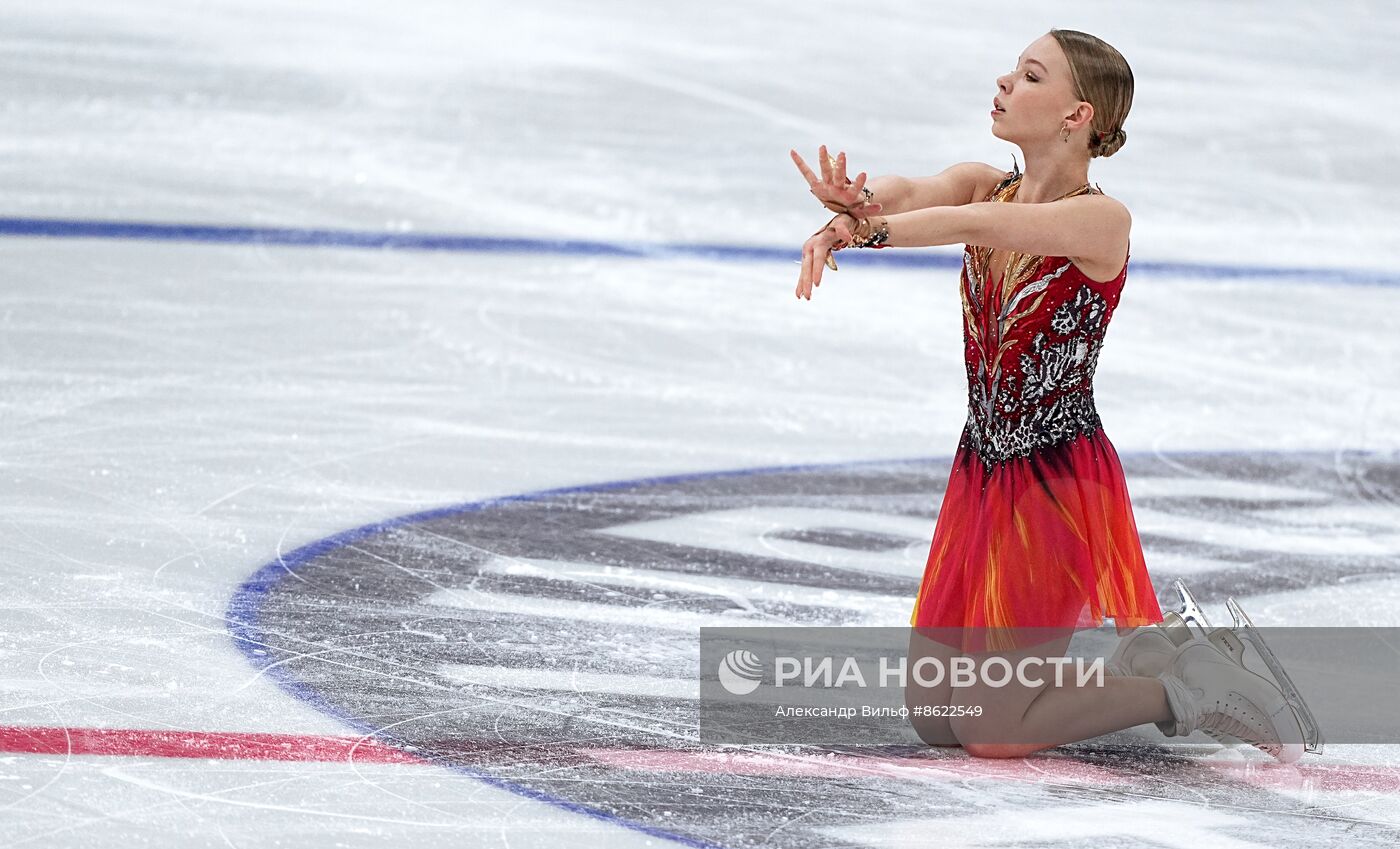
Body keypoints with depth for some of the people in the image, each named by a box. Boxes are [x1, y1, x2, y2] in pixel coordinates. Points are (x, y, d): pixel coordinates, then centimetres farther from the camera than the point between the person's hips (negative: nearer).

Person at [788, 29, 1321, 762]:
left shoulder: (1102, 220, -16)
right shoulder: (983, 186, 2)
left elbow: (985, 223, -33)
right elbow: (907, 193, -19)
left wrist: (862, 228, -36)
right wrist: (850, 211, -41)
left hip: (1058, 483, -7)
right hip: (981, 474, 8)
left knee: (990, 729, -8)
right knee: (932, 717, 12)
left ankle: (1191, 685, 9)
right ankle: (1148, 650, 26)